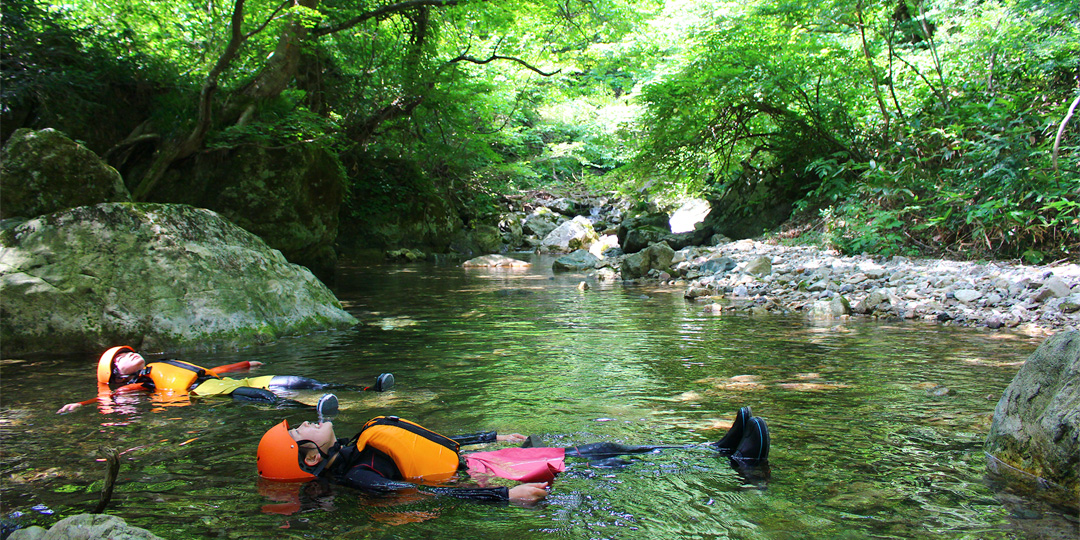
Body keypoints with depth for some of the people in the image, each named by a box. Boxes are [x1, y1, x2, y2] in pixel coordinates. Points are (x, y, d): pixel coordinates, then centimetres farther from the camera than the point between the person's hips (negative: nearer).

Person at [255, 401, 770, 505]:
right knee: (594, 466, -8)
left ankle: (723, 451, 9)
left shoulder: (354, 449, 10)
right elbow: (429, 493, -28)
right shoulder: (355, 476, -18)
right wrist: (506, 496, -35)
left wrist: (495, 437, 23)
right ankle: (736, 459, 0)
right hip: (482, 477, -8)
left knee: (596, 452, 4)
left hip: (477, 459, 8)